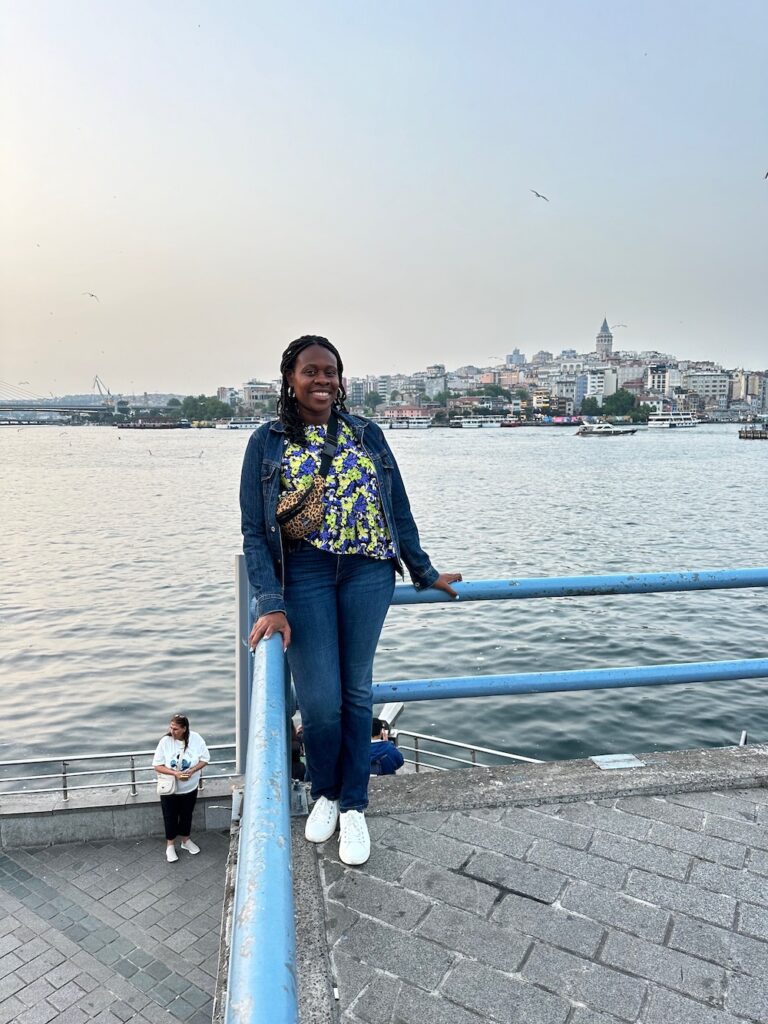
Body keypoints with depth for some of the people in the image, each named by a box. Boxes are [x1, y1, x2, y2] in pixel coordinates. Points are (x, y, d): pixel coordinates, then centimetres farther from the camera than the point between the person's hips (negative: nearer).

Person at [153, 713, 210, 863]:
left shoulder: (195, 738, -17)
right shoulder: (165, 741, -20)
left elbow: (205, 758, -8)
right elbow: (157, 765, -14)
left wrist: (192, 771, -24)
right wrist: (175, 773, -26)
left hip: (190, 788, 1)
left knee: (187, 815, 19)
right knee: (170, 817, 13)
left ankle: (186, 840, 42)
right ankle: (170, 845, 35)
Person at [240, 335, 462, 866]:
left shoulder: (368, 434, 8)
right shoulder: (267, 442, 3)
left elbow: (399, 511, 13)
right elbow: (255, 532, -2)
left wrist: (425, 573, 16)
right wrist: (271, 603, -12)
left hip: (368, 573, 2)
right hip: (303, 576, -1)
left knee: (356, 691, 8)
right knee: (320, 700, -5)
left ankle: (353, 806, 28)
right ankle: (324, 793, 26)